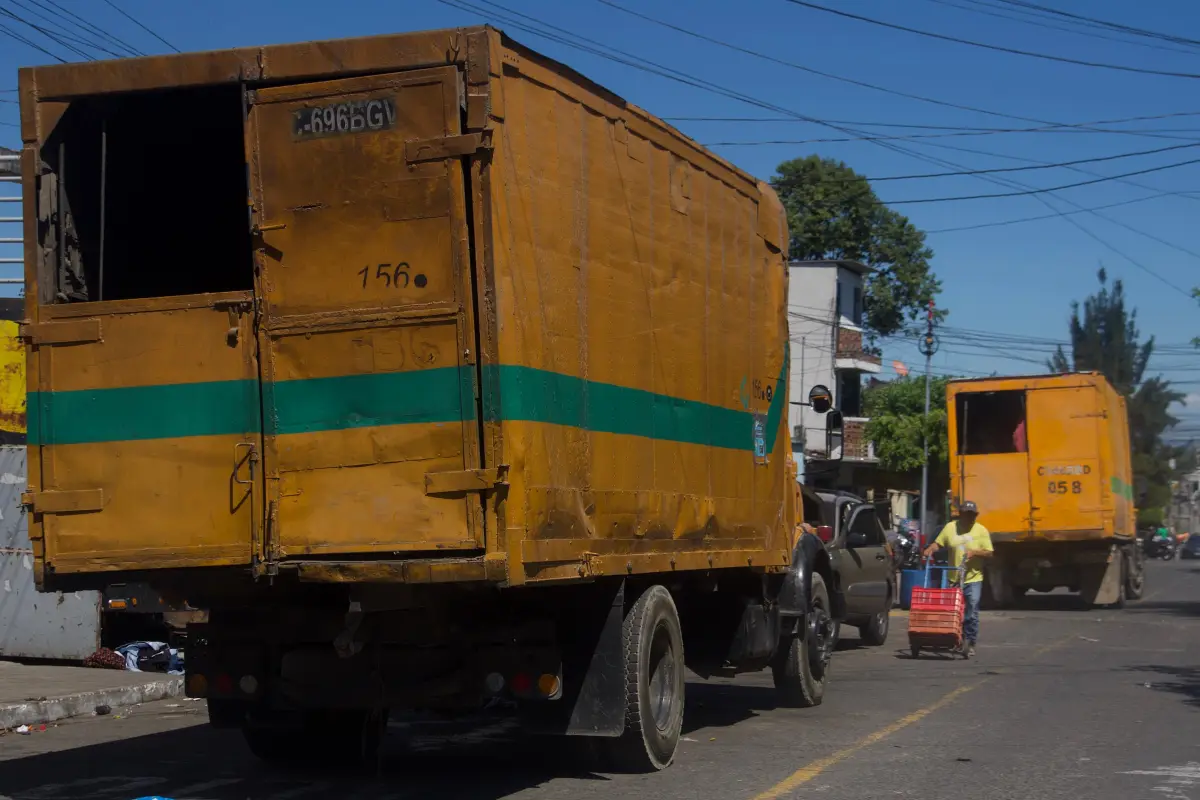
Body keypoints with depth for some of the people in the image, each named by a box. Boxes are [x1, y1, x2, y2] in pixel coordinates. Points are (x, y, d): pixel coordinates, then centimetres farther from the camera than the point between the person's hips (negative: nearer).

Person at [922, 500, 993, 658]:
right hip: (953, 578, 2)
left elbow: (989, 553, -3)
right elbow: (938, 543, 8)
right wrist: (930, 549, -12)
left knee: (971, 613, -8)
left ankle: (970, 643, -1)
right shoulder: (950, 527, 5)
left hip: (973, 578, -2)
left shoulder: (981, 531, 0)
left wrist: (974, 552, -18)